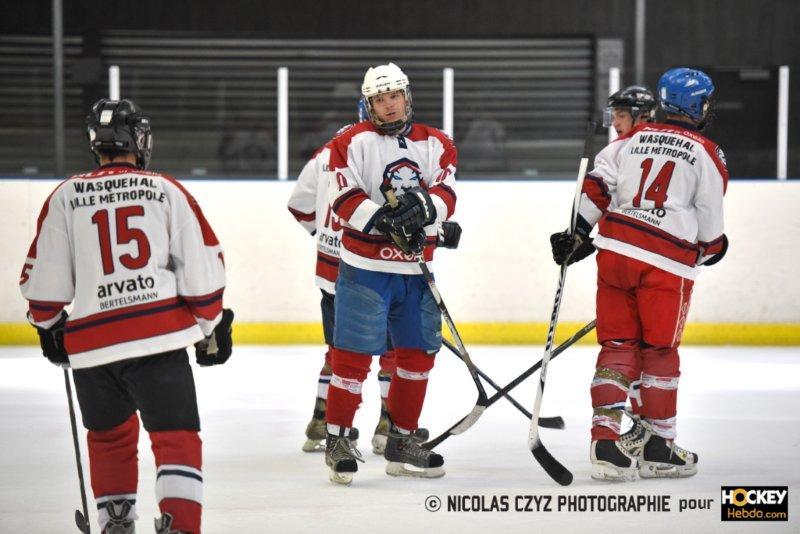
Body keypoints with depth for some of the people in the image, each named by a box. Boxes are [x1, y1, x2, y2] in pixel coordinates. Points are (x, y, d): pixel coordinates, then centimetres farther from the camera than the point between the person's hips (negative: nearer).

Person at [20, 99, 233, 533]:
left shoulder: (65, 197, 5)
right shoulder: (166, 191, 4)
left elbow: (43, 278, 6)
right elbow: (202, 265, 2)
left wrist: (50, 327, 24)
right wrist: (212, 327, 14)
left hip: (92, 343, 2)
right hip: (158, 338, -2)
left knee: (110, 433, 23)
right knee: (176, 435, 1)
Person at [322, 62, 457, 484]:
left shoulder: (436, 145, 8)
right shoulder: (353, 143, -3)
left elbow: (446, 196, -3)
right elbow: (344, 197, -13)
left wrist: (424, 206, -25)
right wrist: (383, 219, -26)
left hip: (416, 269, 5)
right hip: (364, 266, -5)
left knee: (419, 351, 9)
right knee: (354, 353, -6)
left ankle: (401, 441, 21)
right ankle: (338, 439, 5)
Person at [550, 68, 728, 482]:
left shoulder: (634, 137, 12)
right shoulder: (706, 154, 2)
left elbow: (596, 184, 4)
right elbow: (710, 224, 4)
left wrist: (578, 233, 8)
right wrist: (712, 250, 24)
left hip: (615, 247, 3)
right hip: (666, 261, -3)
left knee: (617, 344, 7)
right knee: (659, 350, 6)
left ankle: (605, 437, -5)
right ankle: (658, 448, 12)